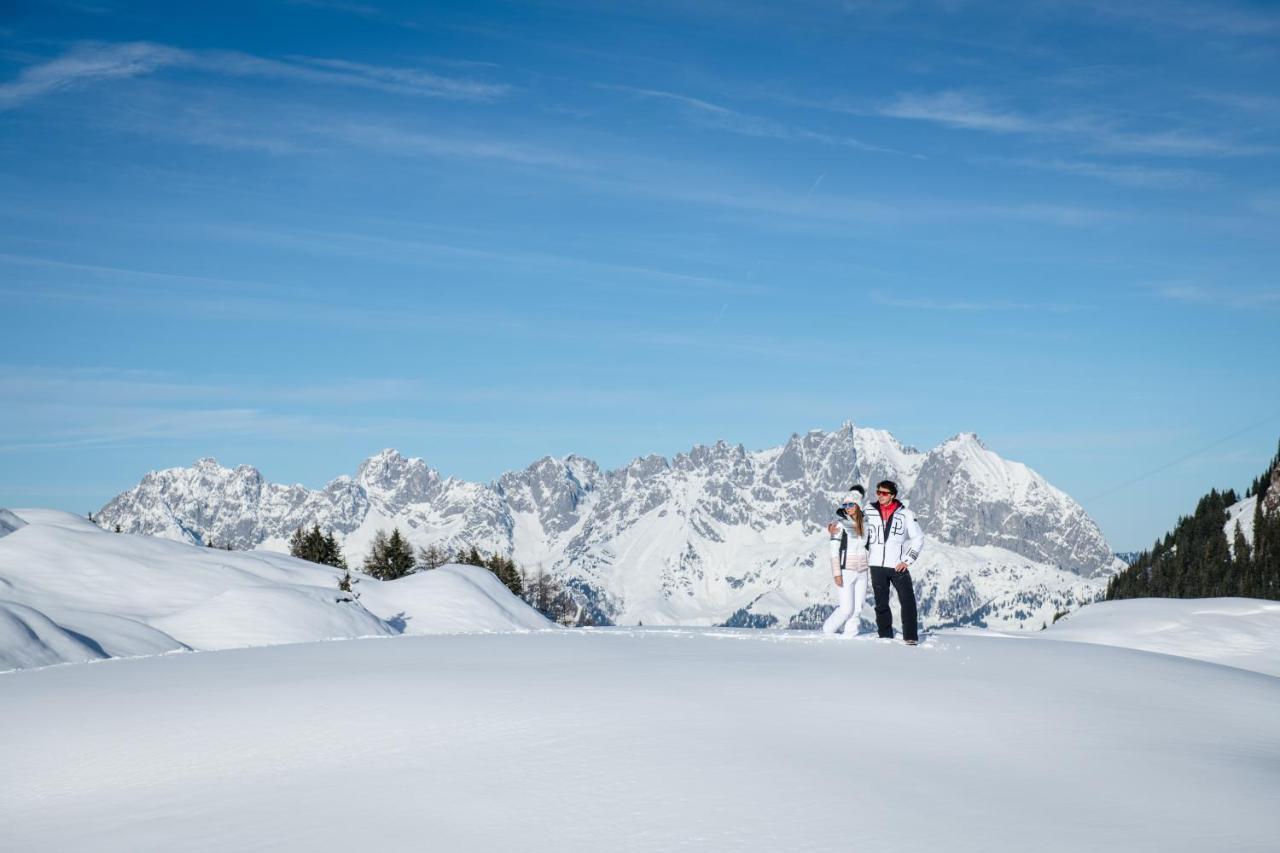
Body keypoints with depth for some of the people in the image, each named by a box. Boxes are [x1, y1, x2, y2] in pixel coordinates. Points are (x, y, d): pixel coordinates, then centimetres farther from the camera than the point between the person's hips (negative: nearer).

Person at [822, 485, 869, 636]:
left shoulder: (864, 522, 7)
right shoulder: (840, 523, -7)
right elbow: (834, 550, -10)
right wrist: (837, 573, -15)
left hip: (861, 571, 5)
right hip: (845, 571, -5)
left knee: (857, 608, 4)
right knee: (847, 608, -7)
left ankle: (849, 635, 12)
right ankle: (827, 631, 12)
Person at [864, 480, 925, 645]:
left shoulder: (905, 514, -1)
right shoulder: (869, 512, 5)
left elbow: (918, 538, 3)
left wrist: (907, 560, -3)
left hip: (898, 566, -2)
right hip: (877, 566, 2)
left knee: (908, 601, -9)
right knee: (881, 603, 7)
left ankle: (911, 636, -6)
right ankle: (885, 636, 15)